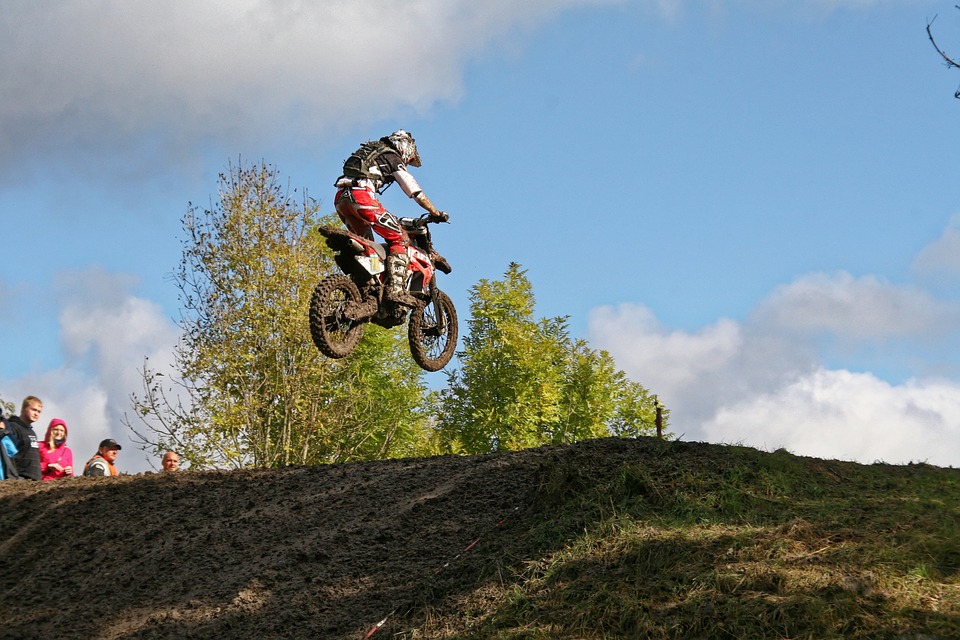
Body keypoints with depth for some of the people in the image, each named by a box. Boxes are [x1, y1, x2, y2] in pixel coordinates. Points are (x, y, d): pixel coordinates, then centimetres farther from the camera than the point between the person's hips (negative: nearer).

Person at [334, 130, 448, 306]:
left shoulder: (372, 153, 34)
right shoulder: (394, 159, 10)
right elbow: (415, 192, 5)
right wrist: (436, 213, 12)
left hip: (341, 199, 8)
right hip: (361, 195, -8)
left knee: (366, 244, 23)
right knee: (399, 238, -5)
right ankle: (395, 289, -19)